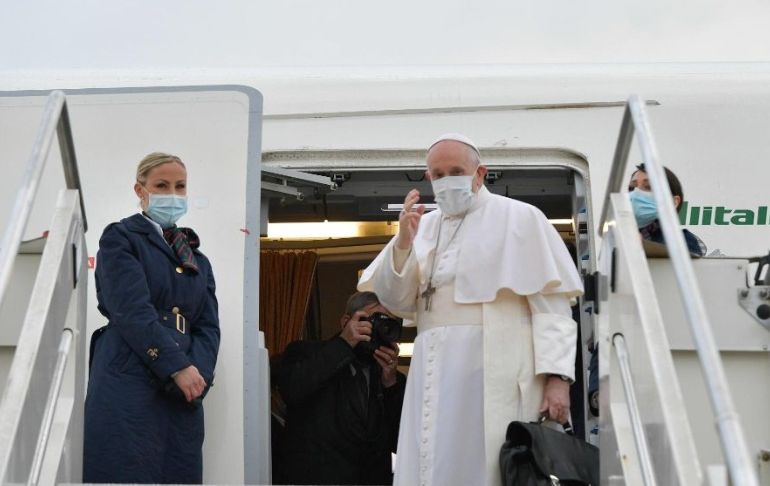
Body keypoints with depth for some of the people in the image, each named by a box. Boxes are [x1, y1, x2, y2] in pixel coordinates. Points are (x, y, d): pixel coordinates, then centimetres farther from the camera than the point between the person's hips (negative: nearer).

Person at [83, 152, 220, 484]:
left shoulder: (198, 261, 22)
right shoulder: (121, 238, 5)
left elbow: (208, 327, 10)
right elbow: (132, 312, -9)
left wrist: (198, 374, -9)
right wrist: (179, 367, -16)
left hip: (184, 394, 5)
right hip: (128, 385, -5)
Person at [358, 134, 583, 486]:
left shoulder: (519, 217, 4)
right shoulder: (423, 226, 17)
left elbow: (550, 301, -4)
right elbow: (396, 302, 11)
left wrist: (556, 375, -14)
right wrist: (403, 243, -5)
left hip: (496, 371, -4)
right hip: (436, 372, 4)